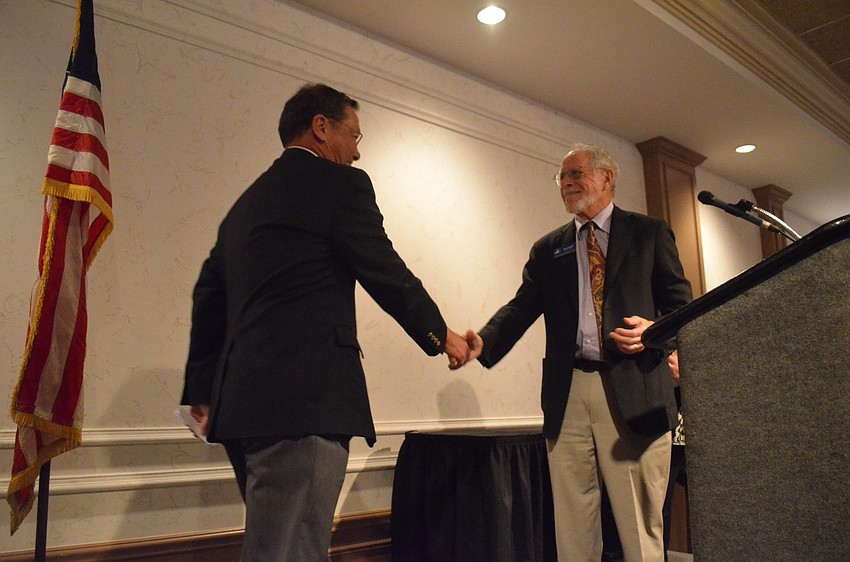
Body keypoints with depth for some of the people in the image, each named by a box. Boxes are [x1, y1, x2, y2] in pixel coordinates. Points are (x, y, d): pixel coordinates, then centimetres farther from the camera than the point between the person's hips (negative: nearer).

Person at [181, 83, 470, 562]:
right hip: (303, 402, -9)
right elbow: (388, 275, -3)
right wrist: (442, 336, 12)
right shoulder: (340, 183, -2)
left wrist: (204, 392, 26)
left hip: (245, 404, 9)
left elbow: (209, 301, 20)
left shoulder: (247, 201, 21)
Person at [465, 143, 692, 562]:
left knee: (639, 525, 2)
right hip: (568, 392, 3)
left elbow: (681, 304, 9)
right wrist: (484, 342, -12)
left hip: (632, 390, -2)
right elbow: (522, 307, 6)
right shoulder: (547, 249, 17)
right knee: (572, 525, 8)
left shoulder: (649, 233, 11)